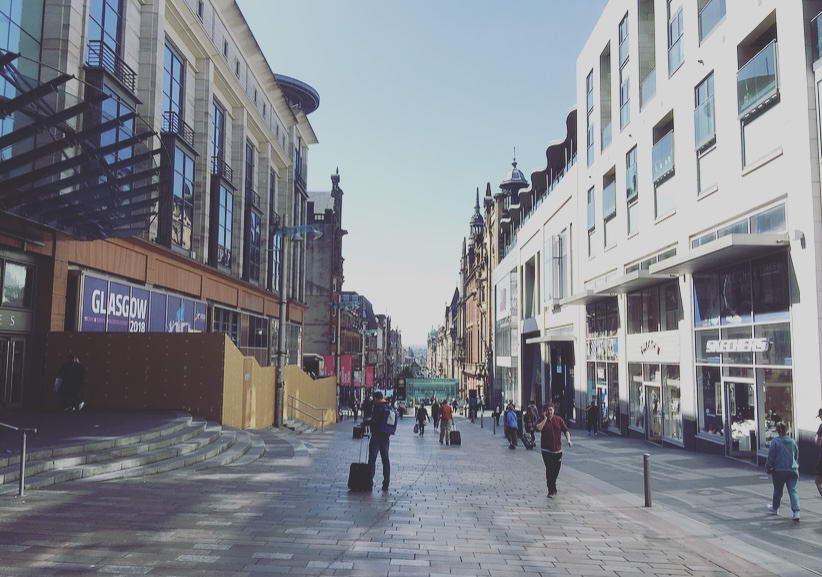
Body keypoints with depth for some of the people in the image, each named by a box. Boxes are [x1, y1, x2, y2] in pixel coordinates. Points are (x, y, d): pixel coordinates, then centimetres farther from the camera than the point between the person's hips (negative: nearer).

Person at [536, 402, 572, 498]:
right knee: (549, 469, -8)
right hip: (546, 450, -3)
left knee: (556, 469, 11)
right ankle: (552, 490, 1)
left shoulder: (558, 419, 4)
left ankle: (552, 487, 33)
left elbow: (566, 430, 2)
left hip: (557, 449, 3)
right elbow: (538, 428, -23)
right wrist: (545, 418, -18)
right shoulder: (542, 420, -3)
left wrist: (568, 440, -13)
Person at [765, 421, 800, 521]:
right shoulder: (793, 442, 2)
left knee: (777, 490, 15)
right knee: (793, 491, 0)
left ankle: (775, 508, 35)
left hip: (779, 471, -2)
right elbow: (797, 457, 14)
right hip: (793, 470, 2)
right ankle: (796, 512, -16)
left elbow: (770, 457, -9)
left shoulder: (775, 442, -11)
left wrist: (768, 468, 5)